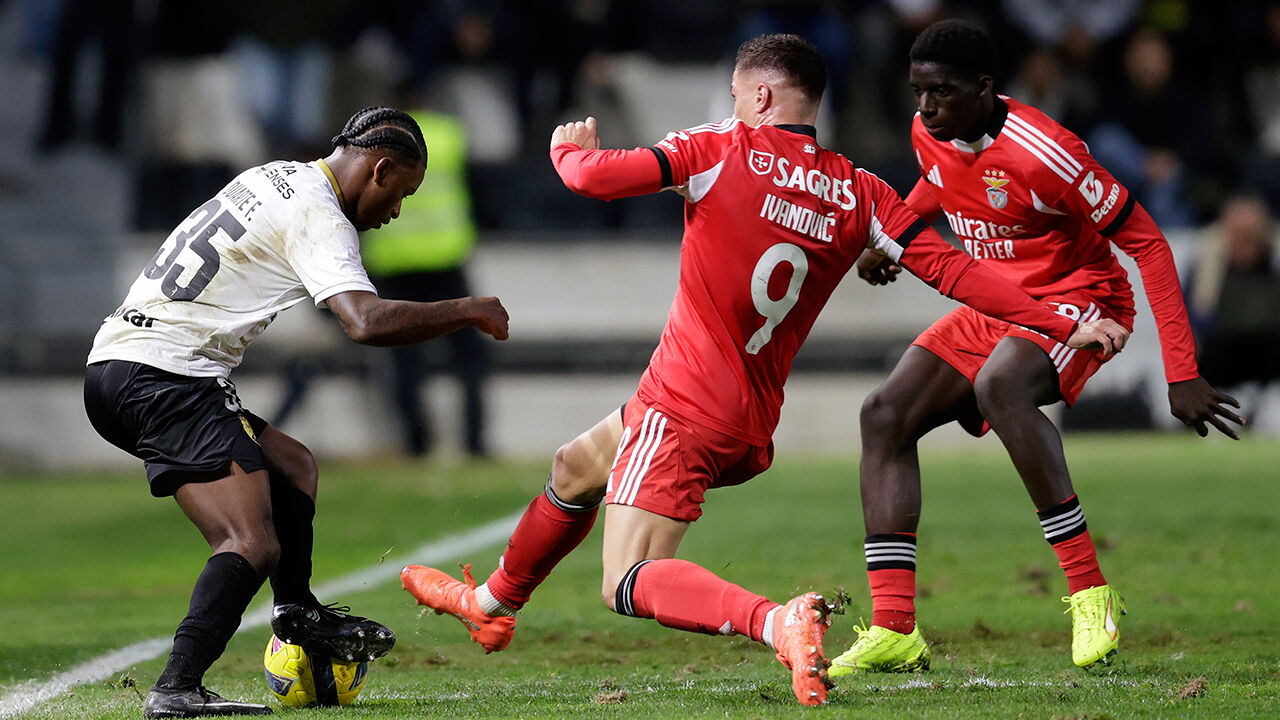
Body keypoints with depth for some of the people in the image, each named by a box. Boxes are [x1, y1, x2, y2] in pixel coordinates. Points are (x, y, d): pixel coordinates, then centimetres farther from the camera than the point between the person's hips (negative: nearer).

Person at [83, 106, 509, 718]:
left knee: (292, 465, 26)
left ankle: (296, 610, 26)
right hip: (165, 377, -10)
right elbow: (367, 322, -24)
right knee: (253, 546, -19)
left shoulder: (273, 179, 18)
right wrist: (468, 311, -12)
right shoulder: (317, 215, -11)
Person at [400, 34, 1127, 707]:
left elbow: (593, 177, -13)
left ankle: (780, 622, -39)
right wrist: (1065, 325, -3)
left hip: (683, 409, -7)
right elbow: (951, 268, -5)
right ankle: (493, 604, 51)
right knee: (574, 470, 30)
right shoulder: (859, 195, 3)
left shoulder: (719, 150, -8)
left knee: (629, 586, -14)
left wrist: (570, 147, 12)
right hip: (753, 425, 7)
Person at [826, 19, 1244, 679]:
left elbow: (1148, 244, -22)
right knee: (885, 414, -9)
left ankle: (1091, 593, -30)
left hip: (1077, 297, -8)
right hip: (995, 305, 8)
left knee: (999, 384, -38)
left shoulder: (1042, 153, -26)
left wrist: (1182, 373, -26)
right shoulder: (929, 134, -3)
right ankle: (893, 630, -12)